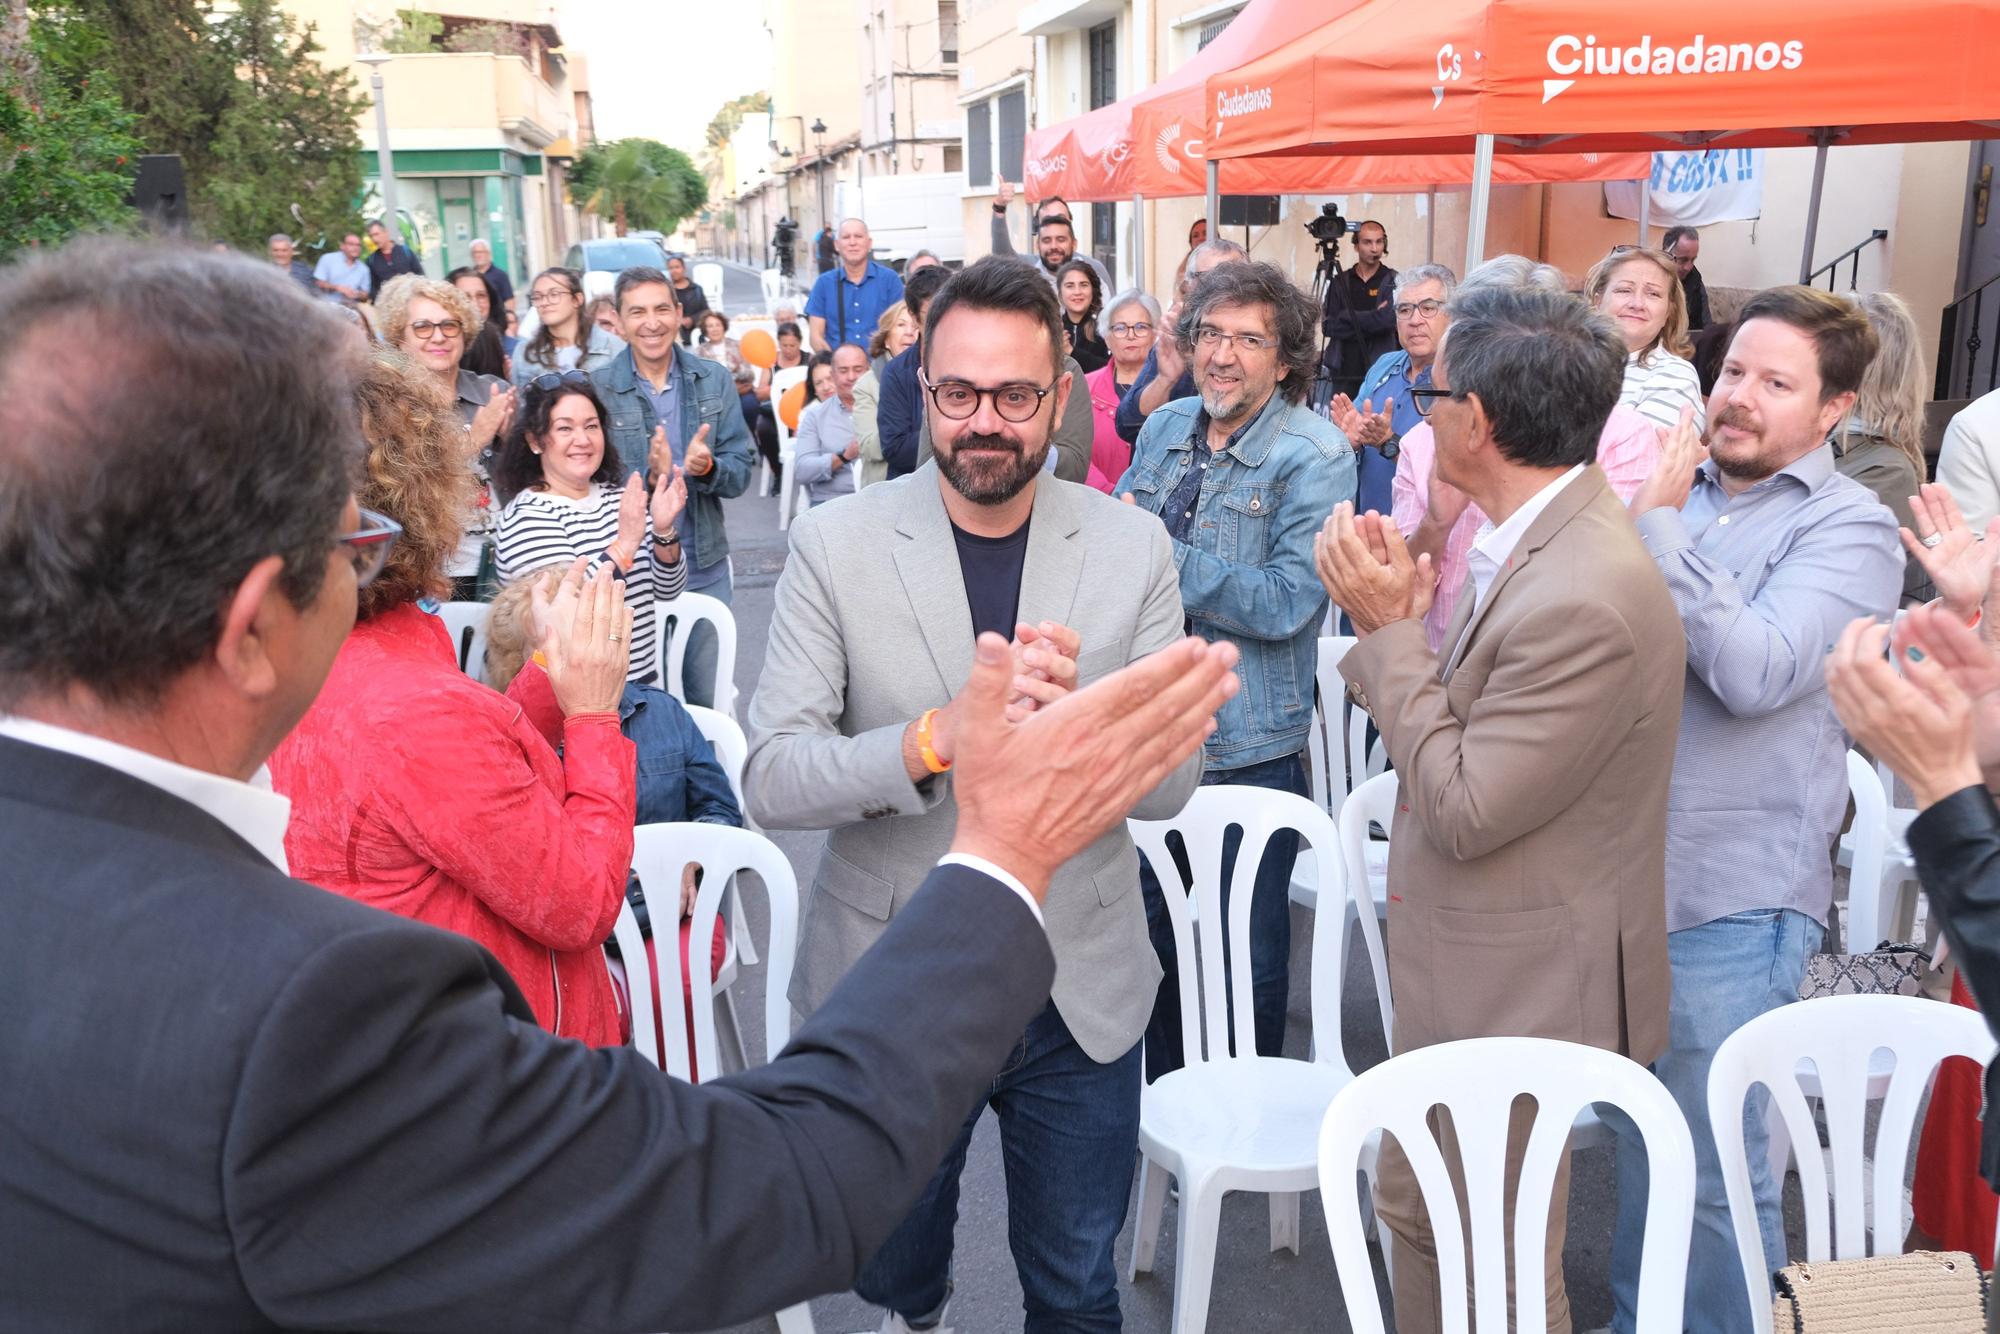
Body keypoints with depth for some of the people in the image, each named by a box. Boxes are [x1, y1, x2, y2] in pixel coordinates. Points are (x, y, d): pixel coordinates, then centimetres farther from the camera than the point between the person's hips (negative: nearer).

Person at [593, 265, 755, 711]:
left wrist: (708, 468, -22)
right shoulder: (596, 388, -8)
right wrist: (648, 475, -25)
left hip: (705, 568, 3)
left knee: (708, 700, 15)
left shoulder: (714, 380, 1)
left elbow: (740, 472, 1)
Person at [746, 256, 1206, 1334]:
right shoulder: (837, 541, -10)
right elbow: (772, 780, -15)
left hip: (1081, 989, 1)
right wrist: (933, 740, -33)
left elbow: (1170, 781, -7)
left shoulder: (1133, 546, -6)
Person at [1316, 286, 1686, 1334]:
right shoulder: (1548, 535, 0)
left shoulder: (1584, 599, -30)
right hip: (1476, 969, 9)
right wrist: (1394, 619, -9)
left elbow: (1465, 809, -24)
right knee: (1415, 1203, 26)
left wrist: (1390, 627, -20)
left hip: (1516, 987, -9)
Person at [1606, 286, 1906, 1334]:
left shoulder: (1848, 529, -9)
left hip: (1726, 897, -6)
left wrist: (1658, 526, -20)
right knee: (1637, 1133, 22)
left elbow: (1755, 671, -25)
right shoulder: (1676, 484, 9)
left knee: (1708, 1166, 6)